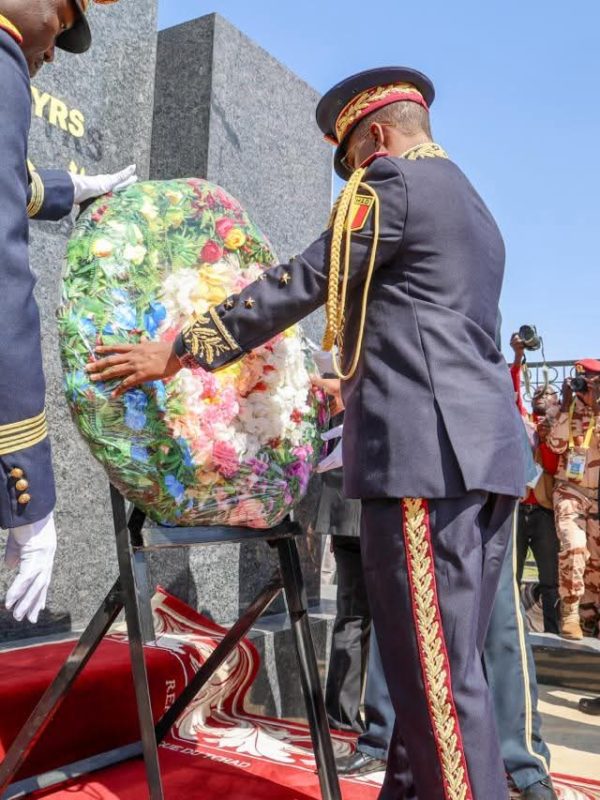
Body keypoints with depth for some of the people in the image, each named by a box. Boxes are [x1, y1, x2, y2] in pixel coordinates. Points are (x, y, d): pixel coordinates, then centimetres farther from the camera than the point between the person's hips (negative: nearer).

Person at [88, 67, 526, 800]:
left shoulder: (392, 184, -2)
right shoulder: (475, 210, 26)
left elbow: (298, 285, -6)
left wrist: (177, 351, 0)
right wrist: (361, 382, 42)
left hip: (426, 457, -10)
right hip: (486, 454, 10)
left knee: (439, 679, -5)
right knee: (440, 667, 13)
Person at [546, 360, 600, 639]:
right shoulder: (567, 408, 0)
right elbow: (556, 445, -12)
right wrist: (566, 406, -14)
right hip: (570, 491, -3)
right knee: (574, 547, -22)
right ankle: (570, 613, -14)